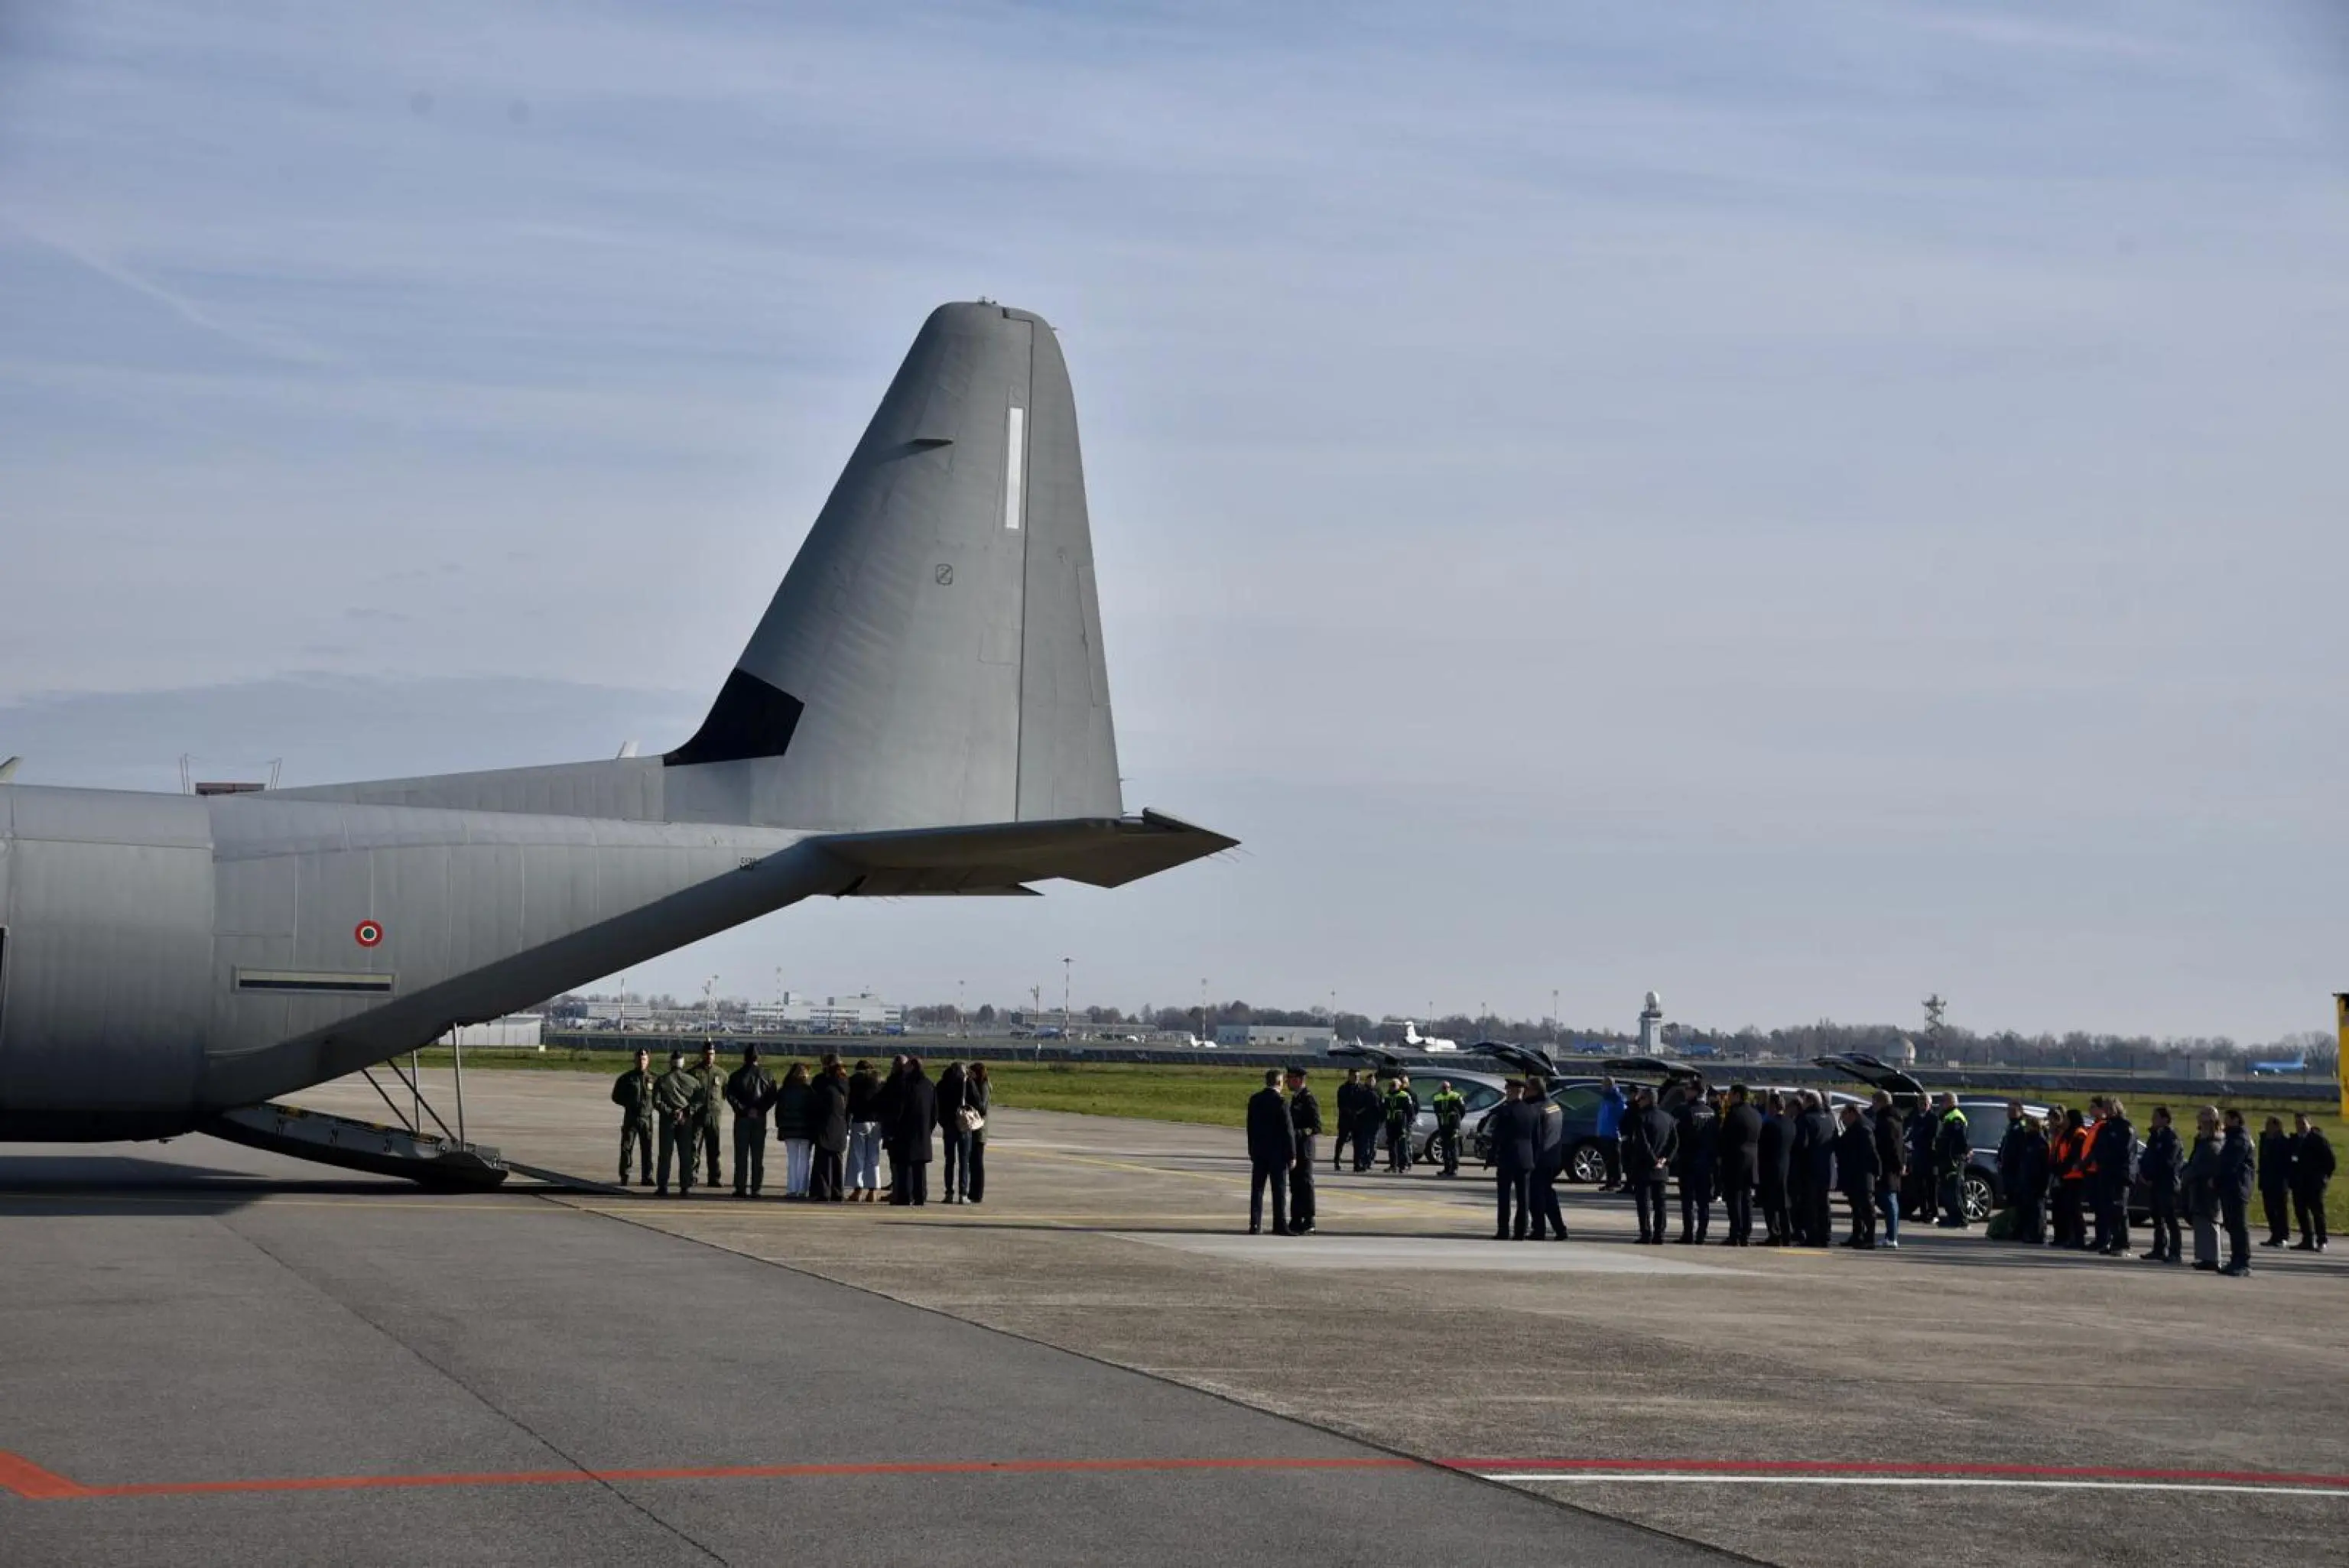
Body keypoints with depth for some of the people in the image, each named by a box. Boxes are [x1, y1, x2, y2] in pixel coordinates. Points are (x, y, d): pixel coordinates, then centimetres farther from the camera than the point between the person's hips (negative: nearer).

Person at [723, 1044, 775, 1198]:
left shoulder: (736, 1076, -3)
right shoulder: (766, 1075, 3)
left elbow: (730, 1096, -12)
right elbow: (773, 1096, -2)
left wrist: (743, 1110, -9)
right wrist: (760, 1109, -4)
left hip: (742, 1118, -2)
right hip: (761, 1119, 2)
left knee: (741, 1155, 2)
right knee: (758, 1156, 7)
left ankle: (741, 1188, -2)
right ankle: (755, 1188, 4)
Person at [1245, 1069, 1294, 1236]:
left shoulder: (1254, 1099, 4)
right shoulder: (1280, 1101, -13)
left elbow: (1251, 1126, 9)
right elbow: (1288, 1130, -13)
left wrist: (1252, 1150, 16)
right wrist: (1292, 1154, -7)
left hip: (1258, 1151, 5)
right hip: (1277, 1152, -5)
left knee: (1257, 1189, 7)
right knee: (1279, 1190, 1)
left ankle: (1255, 1225, 5)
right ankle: (1280, 1225, -1)